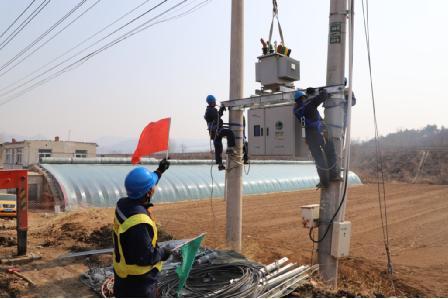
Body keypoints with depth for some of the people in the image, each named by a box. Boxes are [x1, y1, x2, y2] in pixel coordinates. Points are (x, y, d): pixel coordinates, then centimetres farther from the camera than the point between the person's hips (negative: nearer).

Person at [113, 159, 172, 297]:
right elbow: (145, 257, -30)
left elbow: (144, 187, 11)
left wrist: (159, 171, 19)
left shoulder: (123, 204, -8)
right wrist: (162, 253, -11)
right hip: (139, 280, -9)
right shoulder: (140, 223, -36)